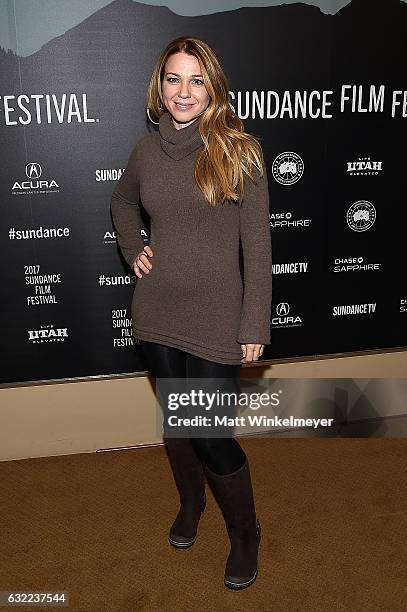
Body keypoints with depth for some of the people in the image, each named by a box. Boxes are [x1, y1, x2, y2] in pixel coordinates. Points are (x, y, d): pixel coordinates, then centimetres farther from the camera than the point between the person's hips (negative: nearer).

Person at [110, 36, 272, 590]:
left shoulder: (239, 149, -9)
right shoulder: (147, 149, 3)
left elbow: (257, 244, -10)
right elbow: (122, 201, 25)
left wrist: (255, 326, -12)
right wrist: (132, 249, 7)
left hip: (215, 316, -4)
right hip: (156, 313, 4)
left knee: (210, 433, 0)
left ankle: (245, 532, 28)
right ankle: (190, 503, 46)